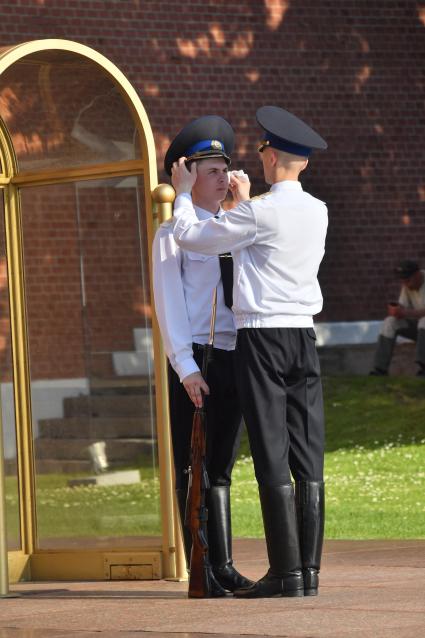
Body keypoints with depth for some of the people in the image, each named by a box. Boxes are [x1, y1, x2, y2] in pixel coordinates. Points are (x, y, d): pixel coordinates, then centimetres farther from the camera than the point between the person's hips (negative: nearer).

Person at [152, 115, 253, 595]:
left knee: (222, 467, 9)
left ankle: (223, 566, 12)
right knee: (192, 469, -2)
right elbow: (168, 304, -8)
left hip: (233, 357, 6)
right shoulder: (173, 233, -3)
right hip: (194, 361, -6)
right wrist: (186, 369, -15)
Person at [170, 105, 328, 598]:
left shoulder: (259, 213, -11)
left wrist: (183, 193, 16)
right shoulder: (317, 212, 9)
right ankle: (309, 570, 3)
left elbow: (189, 235, -2)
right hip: (304, 336, 6)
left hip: (262, 336, -6)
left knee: (272, 456, -6)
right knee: (308, 456, 4)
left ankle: (286, 571, -9)